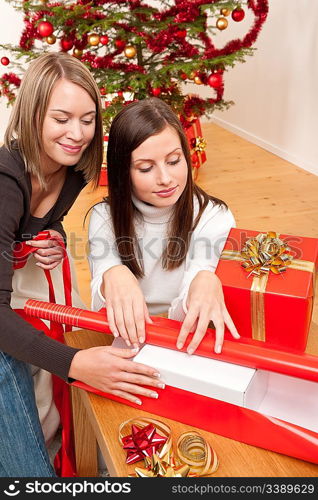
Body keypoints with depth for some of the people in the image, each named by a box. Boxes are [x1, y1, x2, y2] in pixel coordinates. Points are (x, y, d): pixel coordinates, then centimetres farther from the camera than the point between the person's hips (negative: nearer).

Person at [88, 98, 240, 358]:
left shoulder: (214, 219, -11)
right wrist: (112, 276, -35)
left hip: (185, 345, 0)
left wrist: (205, 281, -39)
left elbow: (181, 317, -17)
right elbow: (104, 310, -12)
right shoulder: (105, 218, -6)